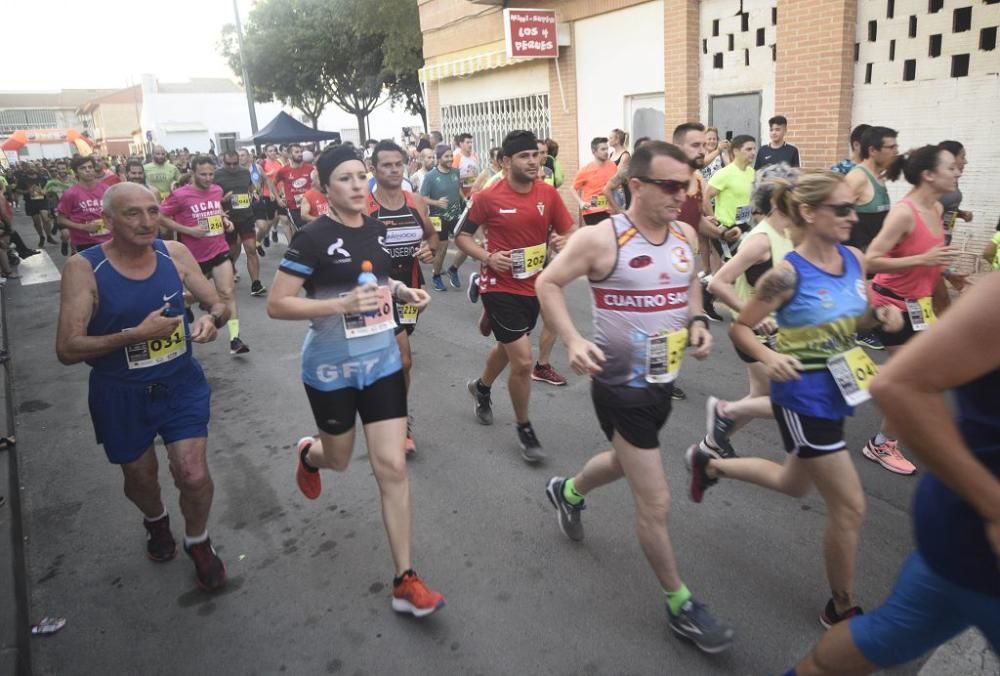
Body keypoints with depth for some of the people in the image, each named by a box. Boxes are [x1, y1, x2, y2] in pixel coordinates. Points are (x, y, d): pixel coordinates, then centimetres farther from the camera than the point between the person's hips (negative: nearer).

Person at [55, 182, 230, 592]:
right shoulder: (83, 269, -17)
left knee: (194, 476, -6)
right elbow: (67, 349, -19)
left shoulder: (175, 253, -8)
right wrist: (136, 334, -31)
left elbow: (218, 303, 2)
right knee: (140, 477, 19)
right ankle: (156, 521, 55)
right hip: (122, 395, -1)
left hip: (181, 384, 1)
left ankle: (198, 542, 26)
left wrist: (212, 319, -22)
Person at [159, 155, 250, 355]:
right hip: (195, 255, -3)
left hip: (220, 250, 3)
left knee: (228, 293, -8)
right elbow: (160, 217, -9)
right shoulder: (180, 195, -13)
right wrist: (188, 230, -17)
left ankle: (235, 339, -8)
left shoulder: (217, 190, 3)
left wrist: (225, 220, 4)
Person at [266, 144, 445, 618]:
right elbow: (276, 305, -18)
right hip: (331, 368, -4)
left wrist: (403, 291, 0)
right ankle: (308, 454, 59)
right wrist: (342, 304, -29)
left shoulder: (377, 230, 3)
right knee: (338, 460, 18)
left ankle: (405, 582, 8)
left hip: (382, 360, 4)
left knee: (392, 466, -1)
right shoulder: (313, 237, -16)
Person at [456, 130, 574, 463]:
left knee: (508, 347, 25)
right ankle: (524, 429, 12)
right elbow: (462, 236, -3)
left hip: (533, 286, 5)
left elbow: (568, 232, 4)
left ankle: (481, 387, 56)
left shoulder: (549, 194, -4)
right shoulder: (488, 198, -14)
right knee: (523, 360, -10)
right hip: (500, 287, -5)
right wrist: (488, 257, -20)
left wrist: (562, 242, -20)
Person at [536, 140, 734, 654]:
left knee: (625, 462, 31)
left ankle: (567, 491, 62)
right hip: (620, 385, -7)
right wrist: (572, 341, -25)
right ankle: (680, 605, 22)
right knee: (655, 503, 0)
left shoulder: (686, 236, -1)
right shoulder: (602, 238, -20)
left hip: (663, 380, 8)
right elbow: (548, 284, -11)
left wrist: (697, 321, -1)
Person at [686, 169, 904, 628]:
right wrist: (769, 357, -30)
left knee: (794, 485, 26)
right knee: (849, 506, 1)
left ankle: (709, 464, 46)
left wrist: (880, 314, -7)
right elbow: (739, 328, -12)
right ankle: (842, 608, 23)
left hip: (836, 394, 8)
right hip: (803, 400, -8)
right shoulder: (787, 275, -21)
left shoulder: (854, 260, 0)